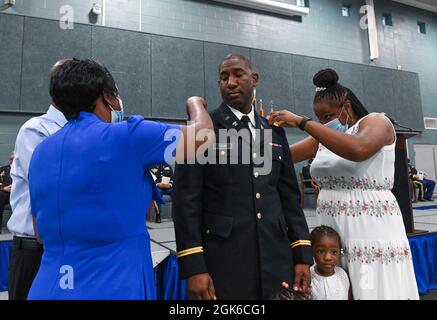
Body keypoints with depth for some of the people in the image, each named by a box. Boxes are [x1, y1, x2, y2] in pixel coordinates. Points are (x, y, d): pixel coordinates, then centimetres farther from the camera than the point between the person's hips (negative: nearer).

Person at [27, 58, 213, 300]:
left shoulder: (40, 151, 4)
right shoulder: (126, 136, -16)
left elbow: (41, 231, 13)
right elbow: (203, 133, -9)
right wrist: (194, 104, 12)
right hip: (115, 287, -6)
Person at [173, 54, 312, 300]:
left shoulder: (274, 131, 10)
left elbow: (289, 196, 10)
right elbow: (187, 200, -8)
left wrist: (302, 255, 5)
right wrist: (193, 267, -13)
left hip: (276, 258, 4)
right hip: (223, 261, -4)